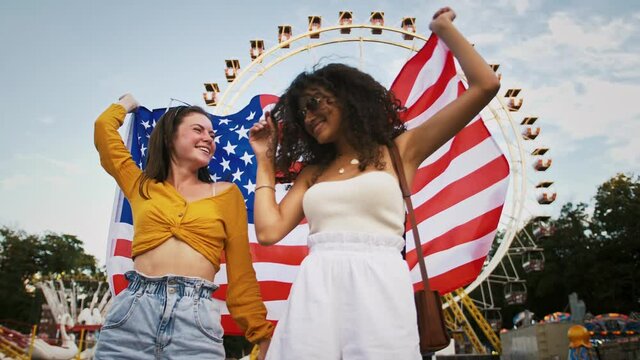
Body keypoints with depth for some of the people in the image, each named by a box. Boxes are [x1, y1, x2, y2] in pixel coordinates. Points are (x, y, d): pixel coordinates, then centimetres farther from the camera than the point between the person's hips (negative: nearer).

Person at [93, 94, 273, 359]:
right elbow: (105, 127, 18)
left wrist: (264, 335, 2)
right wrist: (128, 103, 37)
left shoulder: (227, 193, 9)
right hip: (133, 310, 2)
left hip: (196, 317, -1)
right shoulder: (141, 186, 15)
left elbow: (241, 274, 7)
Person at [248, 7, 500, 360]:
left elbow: (485, 86, 7)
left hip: (377, 288, -3)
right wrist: (266, 159, 15)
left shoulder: (398, 151, 10)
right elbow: (269, 231, 6)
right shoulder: (312, 172, 19)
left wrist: (444, 29, 16)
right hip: (314, 293, 3)